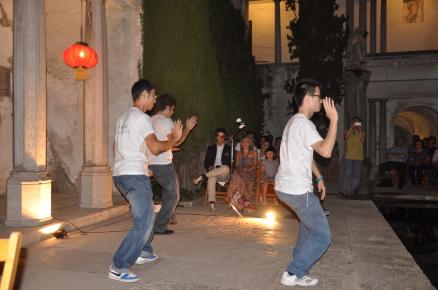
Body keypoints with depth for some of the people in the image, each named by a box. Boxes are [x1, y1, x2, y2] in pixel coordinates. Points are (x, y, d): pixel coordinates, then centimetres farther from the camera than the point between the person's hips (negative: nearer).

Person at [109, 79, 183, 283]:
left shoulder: (123, 117, 19)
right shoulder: (141, 117, -11)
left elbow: (115, 147, 27)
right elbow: (155, 147, -22)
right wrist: (174, 138, -5)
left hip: (120, 174, 10)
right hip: (134, 176, -10)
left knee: (146, 213, 24)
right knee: (144, 222, -10)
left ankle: (143, 252, 33)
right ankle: (119, 268, -9)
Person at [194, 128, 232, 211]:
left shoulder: (229, 148, 11)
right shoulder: (211, 148, 19)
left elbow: (230, 164, 4)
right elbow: (206, 162, 14)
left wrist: (219, 168, -12)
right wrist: (210, 168, -9)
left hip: (224, 174, -1)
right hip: (212, 172, 1)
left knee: (226, 168, -38)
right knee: (211, 178, -37)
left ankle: (202, 177, -40)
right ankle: (212, 203, -43)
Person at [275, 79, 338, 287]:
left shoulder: (295, 122, 16)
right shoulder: (304, 124, -17)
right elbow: (326, 151, -28)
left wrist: (319, 177, 19)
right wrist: (334, 119, -22)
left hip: (285, 186, 10)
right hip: (297, 190, -10)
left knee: (309, 223, 32)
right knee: (322, 236, 1)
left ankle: (299, 262, 38)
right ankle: (293, 274, 7)